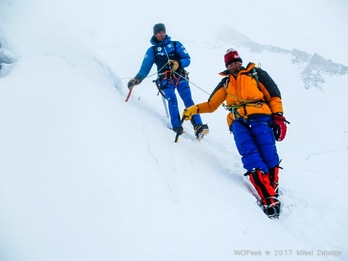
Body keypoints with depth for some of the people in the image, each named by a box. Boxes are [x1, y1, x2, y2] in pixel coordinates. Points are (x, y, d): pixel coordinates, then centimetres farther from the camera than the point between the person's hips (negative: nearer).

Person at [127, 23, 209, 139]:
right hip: (165, 80, 0)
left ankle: (198, 127, -25)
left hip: (180, 77, 0)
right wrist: (137, 78, -12)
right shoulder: (152, 50, 14)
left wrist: (178, 63, -15)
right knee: (172, 99, -24)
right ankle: (176, 127, -27)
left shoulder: (176, 44, 13)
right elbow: (145, 67, 6)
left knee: (188, 100, -17)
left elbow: (187, 59, 7)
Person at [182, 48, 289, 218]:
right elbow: (211, 104, 28)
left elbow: (274, 96, 13)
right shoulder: (226, 82, 28)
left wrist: (278, 116, -1)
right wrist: (193, 110, 12)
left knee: (267, 152, -23)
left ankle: (272, 188, -17)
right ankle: (267, 197, -33)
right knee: (249, 152, -25)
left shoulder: (256, 73, 19)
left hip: (259, 116, 0)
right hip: (238, 121, 0)